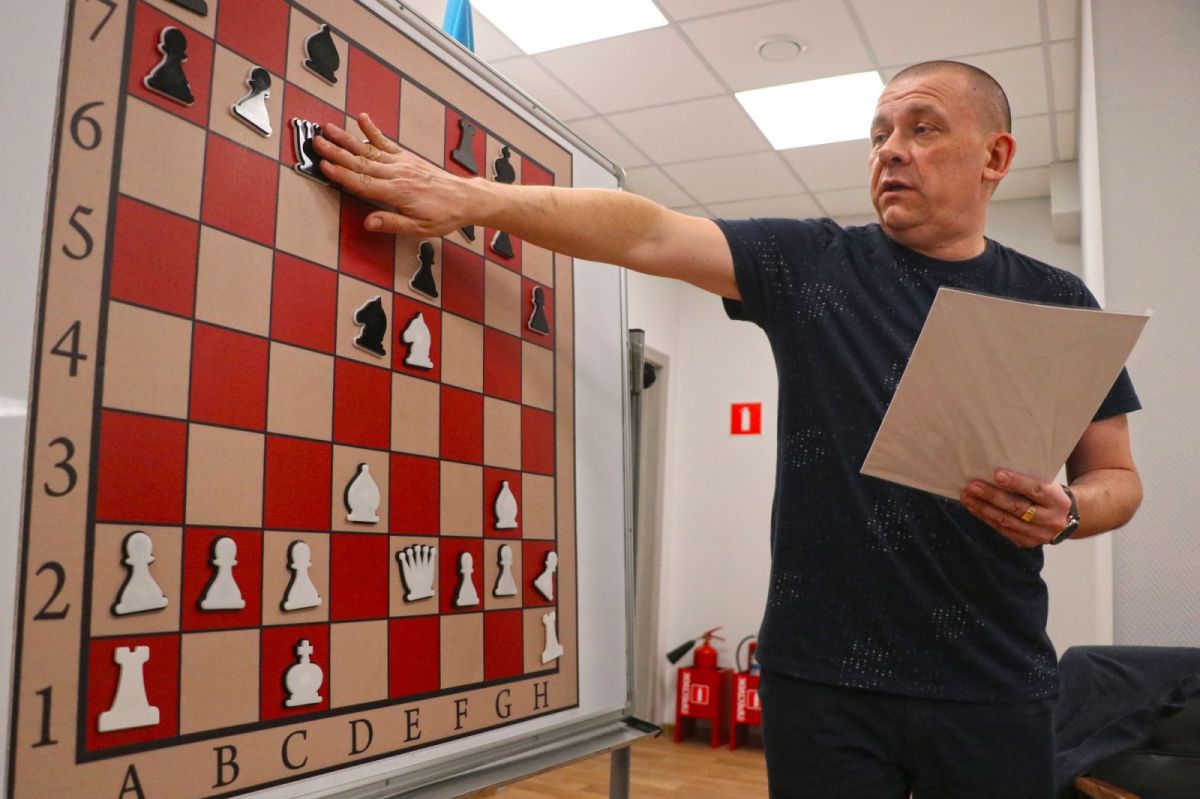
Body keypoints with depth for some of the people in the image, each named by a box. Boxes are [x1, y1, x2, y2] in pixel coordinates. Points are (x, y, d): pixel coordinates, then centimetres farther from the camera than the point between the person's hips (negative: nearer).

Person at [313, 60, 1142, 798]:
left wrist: (1066, 511, -15)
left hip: (993, 684, 1)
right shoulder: (811, 262, 0)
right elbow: (646, 232, -11)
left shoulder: (1057, 302, 4)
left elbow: (1117, 475, 9)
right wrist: (471, 197, -21)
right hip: (822, 673, -1)